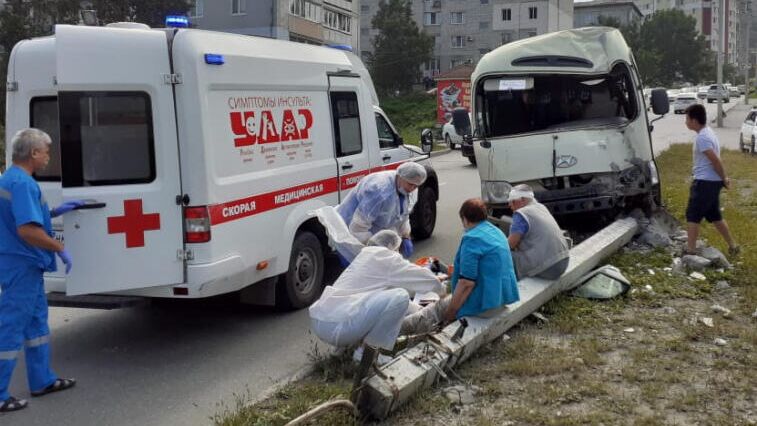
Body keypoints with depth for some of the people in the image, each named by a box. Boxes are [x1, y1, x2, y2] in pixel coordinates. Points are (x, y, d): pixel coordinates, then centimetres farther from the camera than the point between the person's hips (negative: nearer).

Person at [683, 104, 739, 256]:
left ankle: (690, 250, -2)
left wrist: (724, 179, -12)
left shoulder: (702, 137, -19)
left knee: (692, 216, -3)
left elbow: (716, 160, -21)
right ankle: (732, 246, 24)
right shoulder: (708, 132, 12)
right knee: (715, 216, 18)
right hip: (713, 181, 10)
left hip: (704, 182, -10)